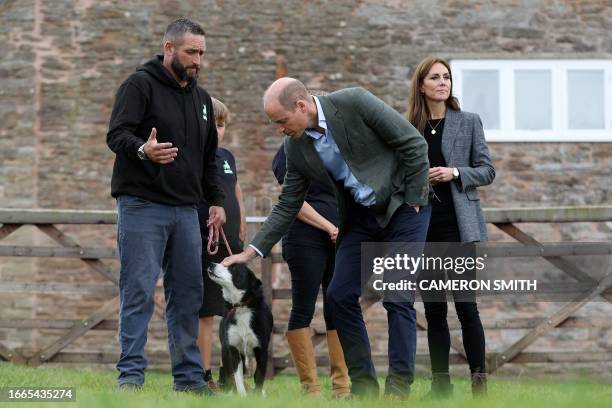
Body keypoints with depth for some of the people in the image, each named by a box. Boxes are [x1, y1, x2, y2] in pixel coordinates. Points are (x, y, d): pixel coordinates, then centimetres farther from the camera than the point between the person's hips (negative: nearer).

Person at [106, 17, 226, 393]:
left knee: (188, 294, 5)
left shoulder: (201, 98, 18)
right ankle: (131, 374, -7)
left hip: (186, 210, 7)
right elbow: (117, 134, -15)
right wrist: (142, 150, -35)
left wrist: (216, 200, 17)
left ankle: (190, 377, 9)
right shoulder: (140, 85, -4)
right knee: (139, 292, -8)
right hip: (142, 207, -6)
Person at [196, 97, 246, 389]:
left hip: (231, 247, 7)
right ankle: (204, 376, -2)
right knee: (204, 313, -5)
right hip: (203, 243, -7)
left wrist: (241, 233, 18)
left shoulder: (226, 157, 15)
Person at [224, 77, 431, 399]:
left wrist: (412, 200, -12)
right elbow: (288, 204, 6)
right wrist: (253, 250, 0)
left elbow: (413, 143, -15)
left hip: (404, 206, -6)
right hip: (359, 218, 6)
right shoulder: (295, 147, -4)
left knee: (397, 297, -10)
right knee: (340, 295, -3)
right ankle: (363, 384, 5)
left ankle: (399, 386, -5)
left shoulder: (354, 102, -21)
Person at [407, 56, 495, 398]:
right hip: (423, 225, 3)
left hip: (458, 224, -3)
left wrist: (455, 173, -12)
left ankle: (479, 379, -5)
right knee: (434, 308, 5)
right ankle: (440, 382, 9)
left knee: (465, 303, -9)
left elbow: (487, 171, 3)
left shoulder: (468, 122, 4)